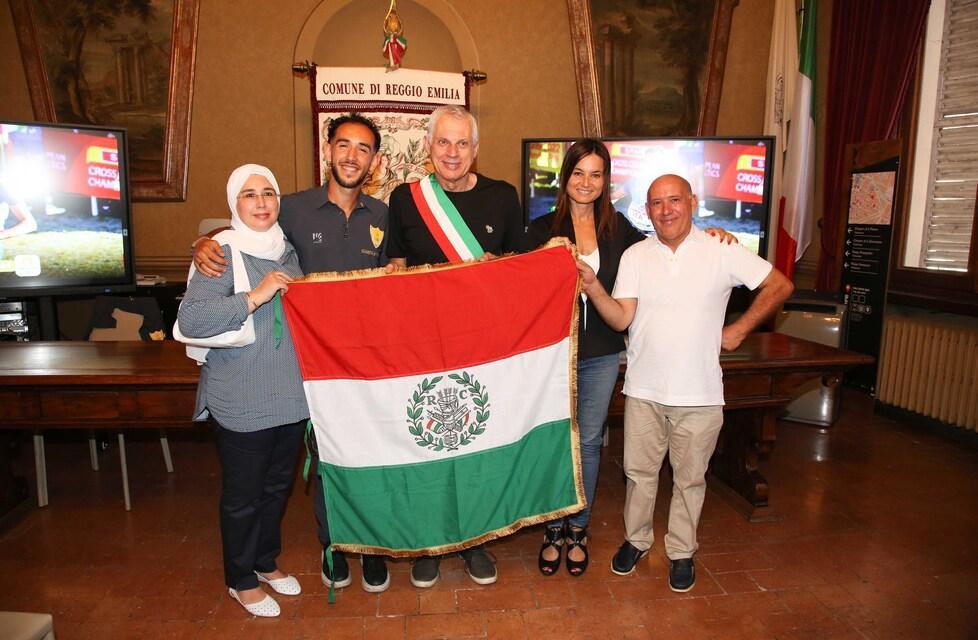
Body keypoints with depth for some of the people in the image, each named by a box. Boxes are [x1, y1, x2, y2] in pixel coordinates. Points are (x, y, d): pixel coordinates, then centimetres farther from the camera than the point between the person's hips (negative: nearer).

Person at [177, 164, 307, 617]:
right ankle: (241, 580, 32)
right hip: (242, 403, -6)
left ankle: (266, 561, 42)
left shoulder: (288, 249, 8)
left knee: (278, 486, 21)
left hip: (291, 395, 7)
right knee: (243, 495, 10)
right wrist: (255, 296, -27)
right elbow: (190, 319, -25)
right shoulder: (222, 253, -13)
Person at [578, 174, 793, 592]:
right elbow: (621, 319, -8)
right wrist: (592, 285, -23)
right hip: (644, 389, 2)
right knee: (639, 471, 13)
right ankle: (636, 539, 36)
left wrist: (739, 329, -1)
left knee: (690, 478, 13)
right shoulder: (635, 256, 1)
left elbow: (780, 286, 3)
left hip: (699, 393, -1)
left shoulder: (723, 252, -5)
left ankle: (681, 551, 33)